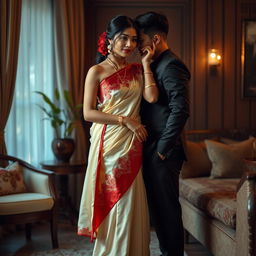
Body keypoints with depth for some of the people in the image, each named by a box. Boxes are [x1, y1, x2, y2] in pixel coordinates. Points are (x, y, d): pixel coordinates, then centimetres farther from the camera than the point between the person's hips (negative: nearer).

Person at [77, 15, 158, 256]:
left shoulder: (137, 70, 11)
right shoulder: (97, 71, -3)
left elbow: (151, 97, -8)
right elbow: (88, 113, -9)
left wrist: (146, 64, -2)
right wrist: (125, 120, -13)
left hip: (132, 143, 4)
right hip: (109, 143, -4)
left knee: (130, 202, 8)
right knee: (111, 201, 1)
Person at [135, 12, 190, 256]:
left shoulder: (171, 66, -14)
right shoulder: (154, 65, 16)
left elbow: (180, 110, -22)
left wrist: (162, 148, -17)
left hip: (163, 153, -9)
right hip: (152, 149, 9)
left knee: (167, 207, 1)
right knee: (157, 206, 16)